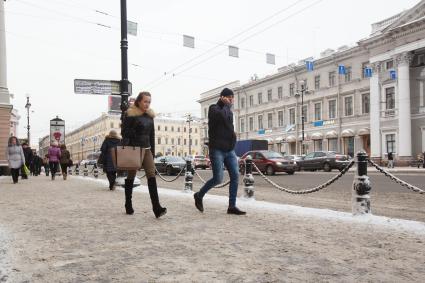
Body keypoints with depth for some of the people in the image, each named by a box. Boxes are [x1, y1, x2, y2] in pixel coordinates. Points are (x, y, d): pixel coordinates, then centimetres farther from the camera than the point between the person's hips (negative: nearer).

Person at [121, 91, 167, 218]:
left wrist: (153, 152, 14)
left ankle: (156, 207, -16)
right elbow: (124, 133, -9)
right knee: (131, 177, 8)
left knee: (151, 175, -10)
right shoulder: (130, 114, -6)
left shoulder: (149, 115, 12)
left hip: (146, 149, 5)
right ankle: (128, 206, 25)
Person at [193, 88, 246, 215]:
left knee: (235, 176, -3)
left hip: (230, 150, 7)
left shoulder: (228, 111, 18)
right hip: (217, 150, -7)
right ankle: (199, 195, 15)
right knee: (218, 178, -9)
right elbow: (222, 116, -25)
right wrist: (227, 104, -11)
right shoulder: (214, 108, -3)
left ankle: (232, 206, 2)